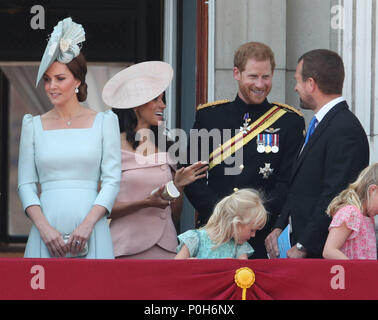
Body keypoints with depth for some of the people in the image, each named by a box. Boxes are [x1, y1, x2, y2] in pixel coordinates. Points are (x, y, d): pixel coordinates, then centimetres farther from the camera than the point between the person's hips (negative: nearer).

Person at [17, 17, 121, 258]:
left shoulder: (104, 122, 6)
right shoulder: (34, 125, 11)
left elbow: (112, 180, 1)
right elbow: (26, 184, 7)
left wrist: (87, 224, -11)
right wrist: (44, 228, -8)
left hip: (90, 233, -1)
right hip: (47, 231, 1)